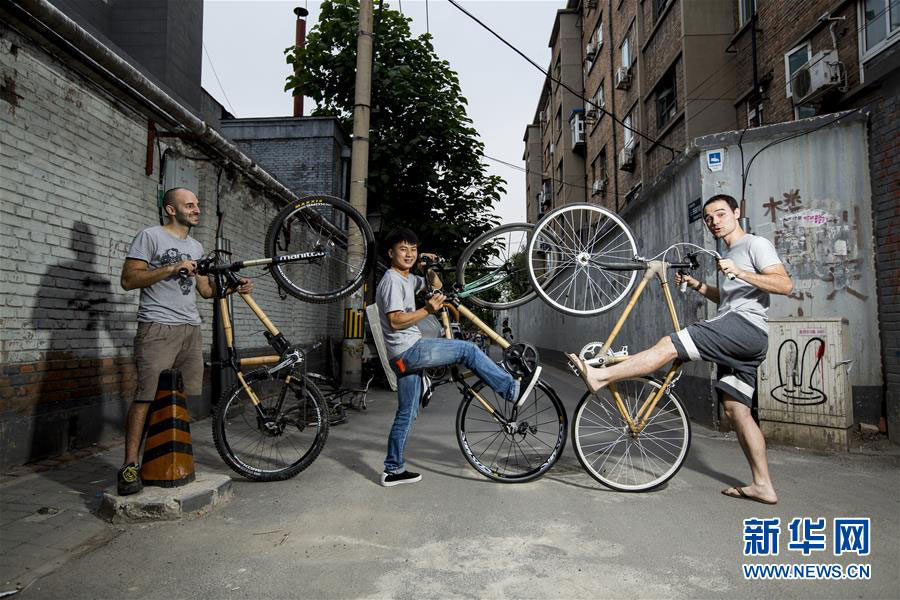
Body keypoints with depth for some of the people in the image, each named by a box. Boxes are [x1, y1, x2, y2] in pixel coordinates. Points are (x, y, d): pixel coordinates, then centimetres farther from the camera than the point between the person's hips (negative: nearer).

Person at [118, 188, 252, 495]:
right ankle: (130, 466, -6)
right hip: (158, 328, -6)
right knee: (147, 395, -12)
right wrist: (171, 268, -14)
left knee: (191, 397, 4)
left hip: (191, 330, 7)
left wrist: (234, 287, 7)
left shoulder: (196, 247, 22)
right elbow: (128, 279, -6)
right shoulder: (151, 236, 1)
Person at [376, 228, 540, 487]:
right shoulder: (392, 280, -10)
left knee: (406, 414, 13)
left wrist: (429, 268, 11)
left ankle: (393, 470, 21)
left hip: (405, 357, 10)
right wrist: (427, 310, -26)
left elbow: (436, 286, 30)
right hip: (409, 350, -10)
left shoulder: (407, 279, 19)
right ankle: (513, 390, -7)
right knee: (468, 349, -10)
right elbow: (395, 321, -19)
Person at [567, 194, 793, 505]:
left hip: (745, 325, -10)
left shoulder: (756, 244, 3)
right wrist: (695, 284, 23)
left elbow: (785, 284, -11)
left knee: (668, 345, -22)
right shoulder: (728, 255, 32)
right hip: (735, 339, 10)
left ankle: (601, 375, -29)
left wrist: (740, 273, -22)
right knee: (736, 410, 6)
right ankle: (763, 486, 11)